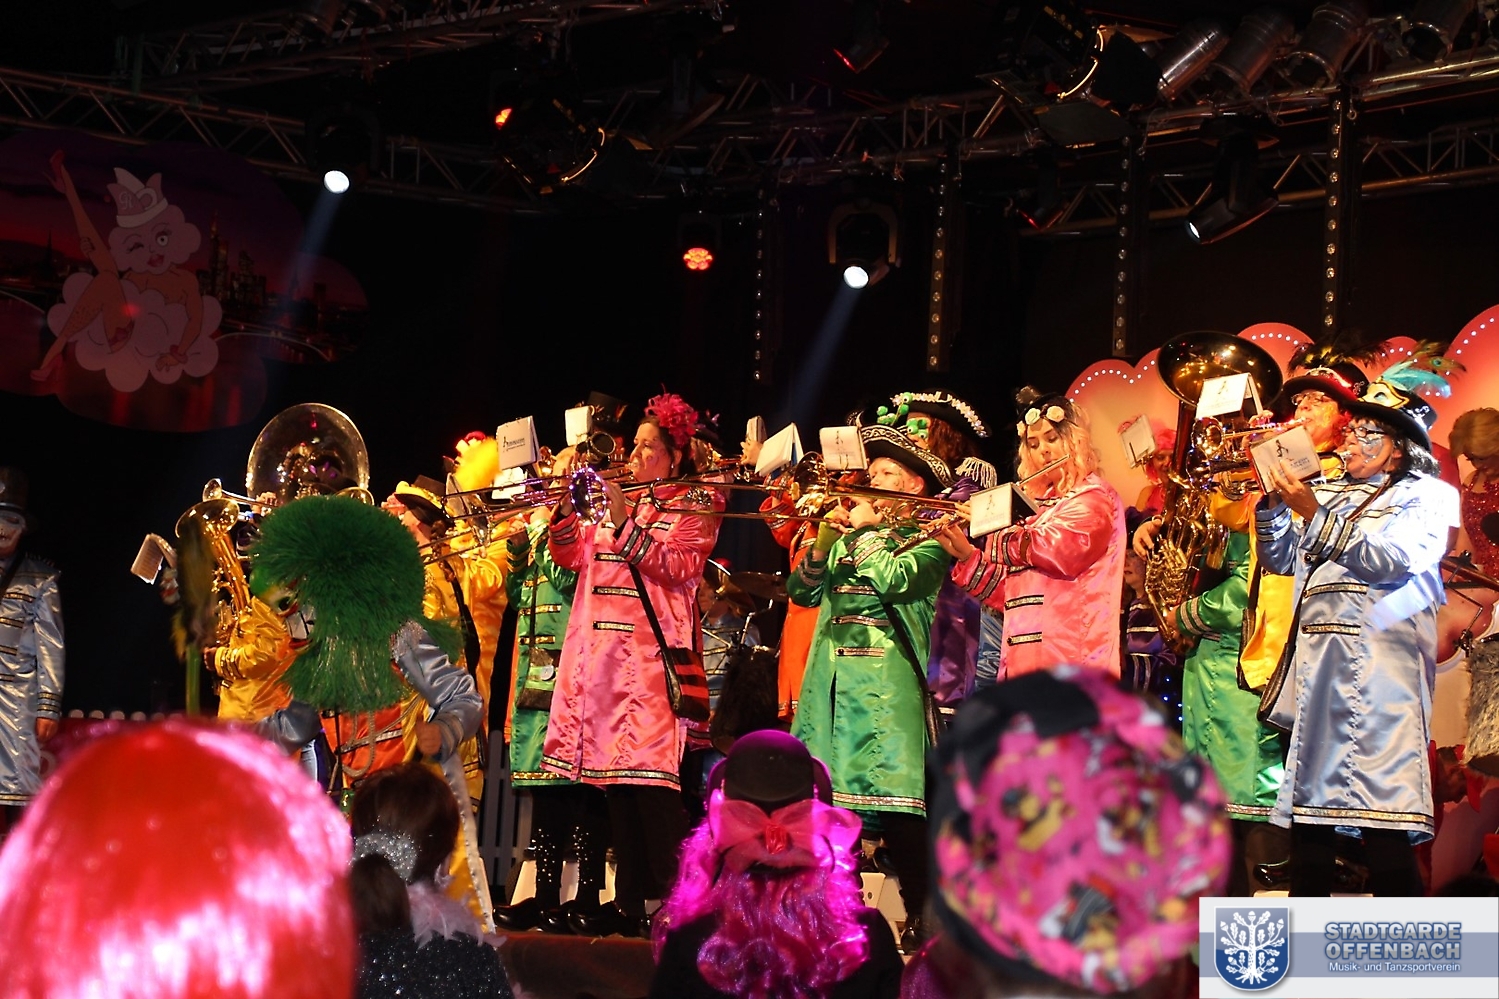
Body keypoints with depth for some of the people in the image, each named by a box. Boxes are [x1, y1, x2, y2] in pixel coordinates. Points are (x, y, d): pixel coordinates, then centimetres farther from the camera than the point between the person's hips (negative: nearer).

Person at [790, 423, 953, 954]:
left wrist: (863, 532, -2)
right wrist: (826, 538, 0)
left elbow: (895, 579, -14)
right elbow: (802, 591, 14)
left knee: (895, 801, -12)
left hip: (888, 683, -6)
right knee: (829, 794, 3)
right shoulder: (849, 538, 23)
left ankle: (921, 918, -9)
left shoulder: (926, 536, 4)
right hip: (832, 675, 6)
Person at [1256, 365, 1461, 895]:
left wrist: (1313, 514, -13)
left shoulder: (1427, 495, 4)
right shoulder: (1329, 492, 23)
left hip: (1379, 666, -6)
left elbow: (1388, 560, -11)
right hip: (1312, 664, 7)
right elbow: (1283, 559, 20)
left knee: (1382, 824, -15)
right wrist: (1273, 504, 5)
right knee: (1308, 810, 5)